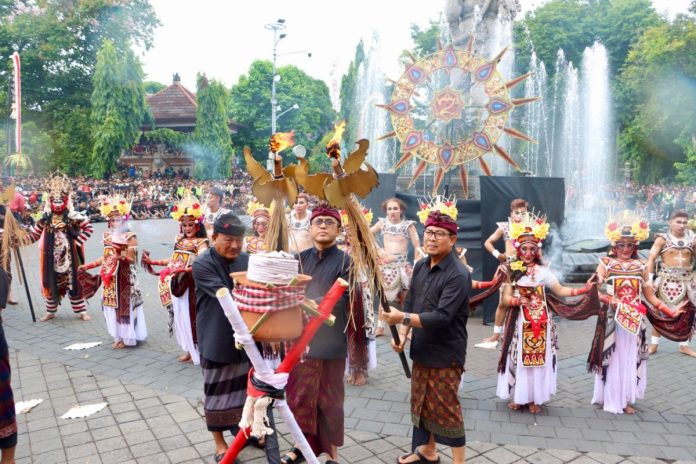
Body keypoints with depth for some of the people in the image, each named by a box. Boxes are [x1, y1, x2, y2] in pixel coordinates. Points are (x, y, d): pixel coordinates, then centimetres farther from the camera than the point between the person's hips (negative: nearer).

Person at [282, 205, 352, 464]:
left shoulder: (345, 261, -5)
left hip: (330, 341, -4)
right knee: (299, 395, 13)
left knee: (329, 400, 8)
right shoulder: (302, 258, 8)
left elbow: (341, 301, -12)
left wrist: (309, 303, -22)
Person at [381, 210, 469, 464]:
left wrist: (403, 318, -32)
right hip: (421, 350, 7)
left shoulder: (458, 274, -20)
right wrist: (402, 334, -8)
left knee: (447, 410, 3)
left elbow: (442, 317, -27)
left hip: (446, 354, -7)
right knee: (422, 403, 20)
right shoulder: (420, 266, 4)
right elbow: (409, 303, 6)